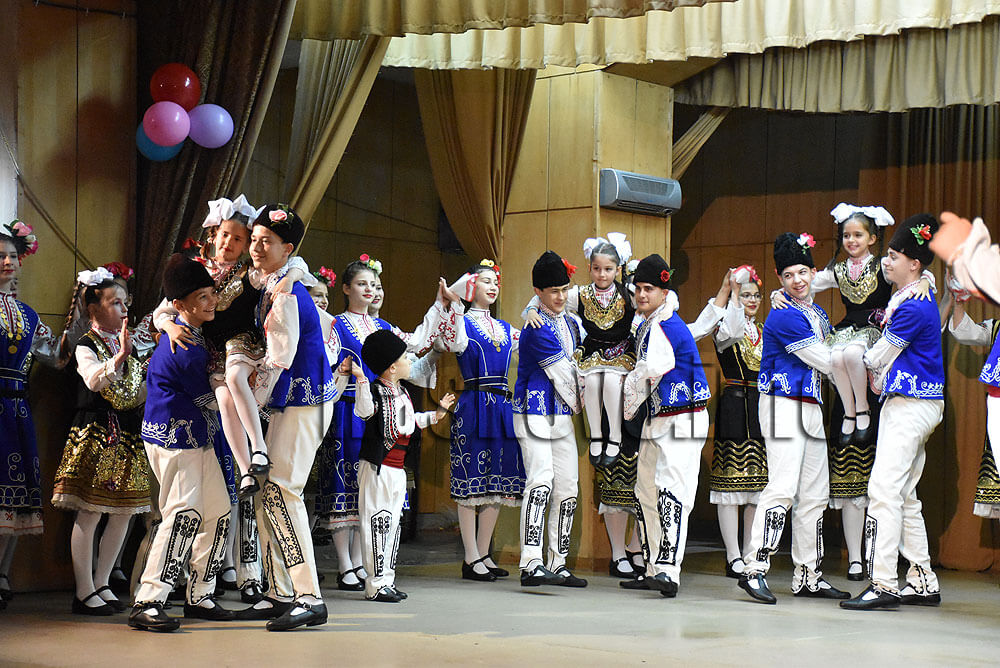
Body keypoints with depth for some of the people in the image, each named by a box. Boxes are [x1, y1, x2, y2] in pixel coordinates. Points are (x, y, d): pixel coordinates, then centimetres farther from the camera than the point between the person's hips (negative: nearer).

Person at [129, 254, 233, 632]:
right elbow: (209, 401, -13)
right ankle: (146, 604, -21)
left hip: (198, 439, 11)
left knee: (218, 514, 12)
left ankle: (199, 597, 21)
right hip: (173, 440, -11)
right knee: (185, 514, -20)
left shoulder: (184, 333, 5)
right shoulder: (186, 350, -23)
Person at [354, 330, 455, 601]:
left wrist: (437, 413, 36)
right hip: (377, 467, -10)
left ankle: (387, 580, 21)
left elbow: (411, 421, 28)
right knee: (378, 522, -8)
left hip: (397, 469, 10)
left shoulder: (402, 392, 16)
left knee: (393, 524, 13)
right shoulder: (376, 390, -12)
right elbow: (365, 410, -33)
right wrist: (361, 379, -39)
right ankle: (376, 584, -5)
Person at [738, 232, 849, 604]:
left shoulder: (817, 312, 17)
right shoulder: (785, 316, -13)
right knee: (783, 488, -17)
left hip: (810, 407, 9)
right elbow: (826, 362, -12)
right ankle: (754, 570, -18)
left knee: (814, 494, 10)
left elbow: (824, 361, 23)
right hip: (784, 407, -9)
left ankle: (807, 576, 16)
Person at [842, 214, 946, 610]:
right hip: (905, 403, 10)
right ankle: (923, 582, 18)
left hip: (911, 406, -10)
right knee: (904, 494, 13)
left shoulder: (913, 307, -16)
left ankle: (883, 583, -15)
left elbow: (880, 355, -8)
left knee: (884, 488, -14)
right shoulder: (907, 297, 14)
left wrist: (862, 364, 11)